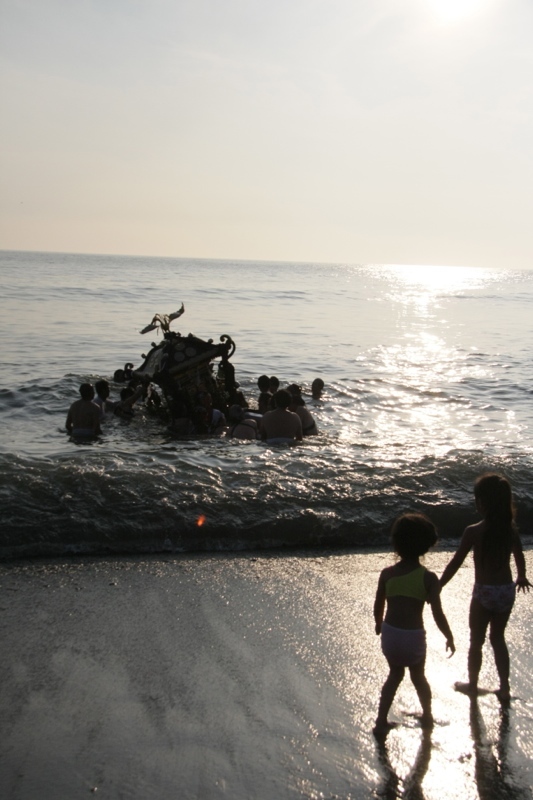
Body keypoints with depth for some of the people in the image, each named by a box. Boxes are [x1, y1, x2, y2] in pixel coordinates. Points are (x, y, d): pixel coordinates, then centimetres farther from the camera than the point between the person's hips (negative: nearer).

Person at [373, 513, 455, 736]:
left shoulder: (387, 574, -5)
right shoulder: (428, 578, -13)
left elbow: (378, 607, 4)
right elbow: (438, 614, -14)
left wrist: (379, 625, 24)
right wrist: (449, 638, 2)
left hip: (389, 633, 2)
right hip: (413, 636, -2)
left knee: (395, 673, 26)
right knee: (418, 676, 24)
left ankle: (381, 721, 23)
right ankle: (427, 716, 45)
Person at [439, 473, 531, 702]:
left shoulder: (473, 532, -20)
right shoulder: (511, 529, -5)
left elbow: (455, 564, -16)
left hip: (484, 592, -4)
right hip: (507, 591, 4)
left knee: (476, 641, 17)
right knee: (498, 638, 23)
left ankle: (472, 685, 34)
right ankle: (504, 688, 28)